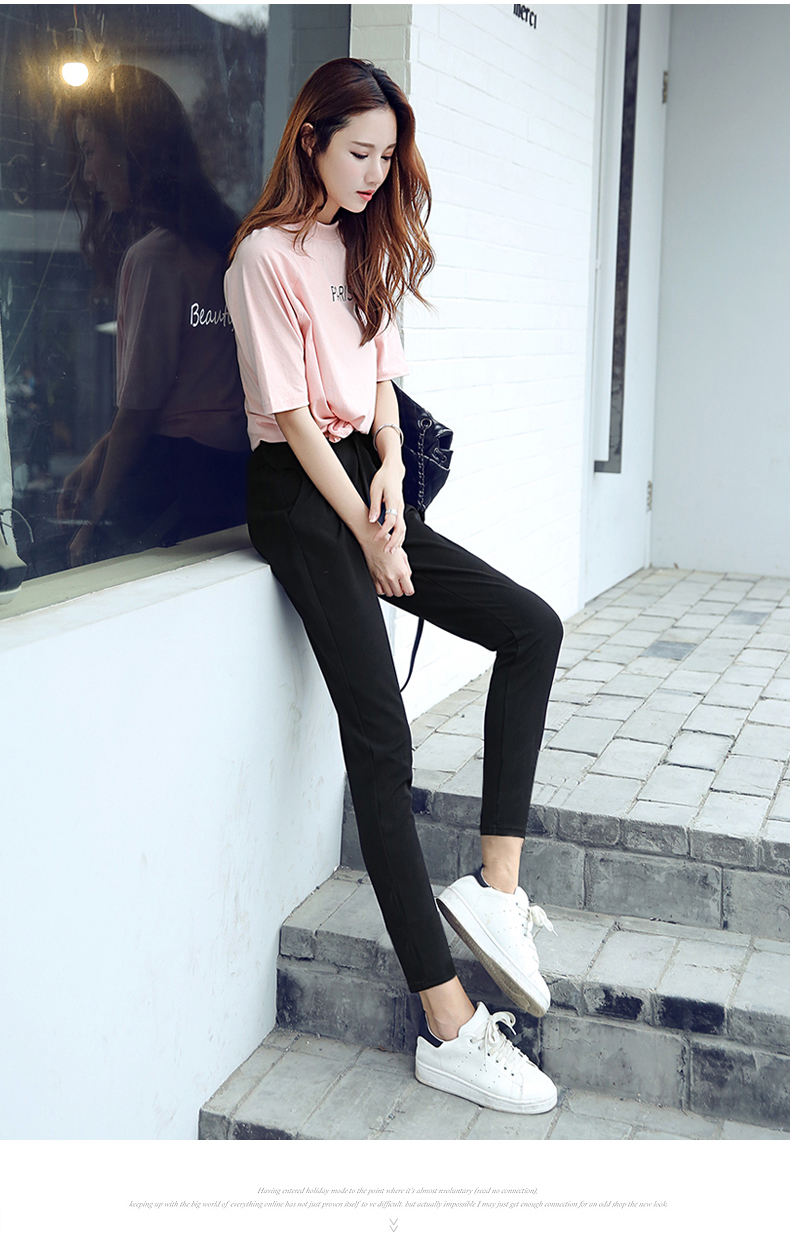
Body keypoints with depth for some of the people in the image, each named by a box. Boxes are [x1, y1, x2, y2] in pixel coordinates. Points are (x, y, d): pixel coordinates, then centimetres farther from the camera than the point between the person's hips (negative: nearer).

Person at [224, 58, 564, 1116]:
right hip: (300, 494, -9)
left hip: (365, 480, 9)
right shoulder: (269, 254, -8)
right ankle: (449, 1030, -14)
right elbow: (292, 414, -12)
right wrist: (368, 535, -12)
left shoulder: (366, 248, 18)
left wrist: (390, 469, -2)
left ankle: (495, 886, -5)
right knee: (379, 740, -16)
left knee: (532, 628, -2)